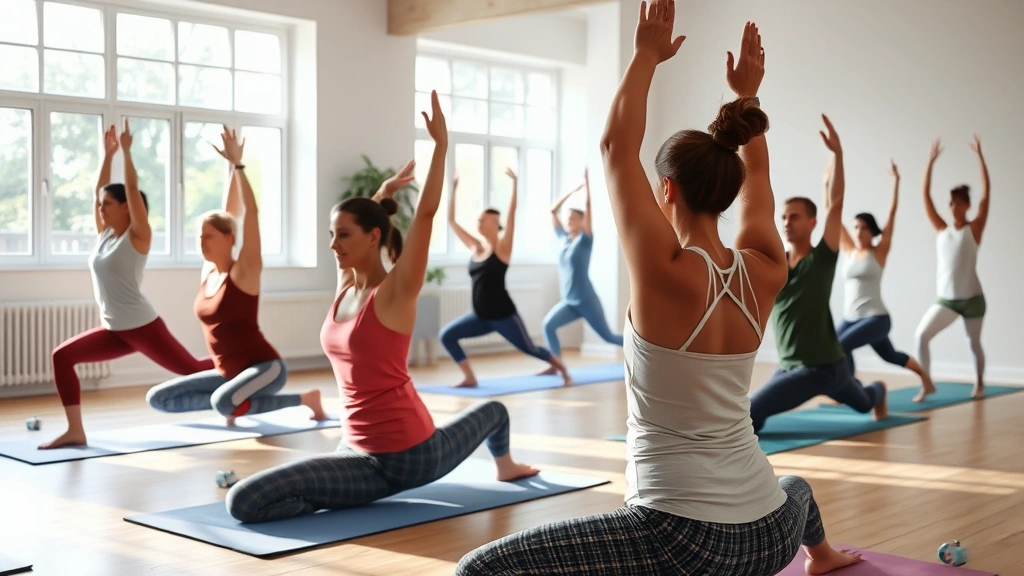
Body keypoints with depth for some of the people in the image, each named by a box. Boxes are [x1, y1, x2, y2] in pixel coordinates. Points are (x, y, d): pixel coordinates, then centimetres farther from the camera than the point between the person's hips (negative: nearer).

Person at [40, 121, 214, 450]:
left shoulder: (138, 236, -9)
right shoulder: (105, 234, 9)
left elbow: (132, 189, -16)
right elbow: (99, 190, 12)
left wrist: (126, 151, -11)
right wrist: (108, 153, 13)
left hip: (143, 327, -7)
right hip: (114, 330, 7)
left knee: (192, 369, 4)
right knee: (62, 356, -8)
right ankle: (75, 431, -9)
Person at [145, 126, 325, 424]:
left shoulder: (244, 272, -11)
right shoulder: (208, 272, 7)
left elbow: (250, 214, -18)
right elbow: (227, 215, 8)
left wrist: (238, 165, -17)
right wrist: (230, 168, 12)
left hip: (265, 368, -7)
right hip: (227, 374, 7)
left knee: (224, 402, -37)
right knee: (157, 398, 0)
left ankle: (304, 398, -12)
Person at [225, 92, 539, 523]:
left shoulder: (396, 292, -9)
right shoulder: (344, 289, 9)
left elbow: (426, 213, -15)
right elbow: (357, 217, 27)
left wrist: (441, 144, -13)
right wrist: (382, 193, 36)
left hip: (408, 453, -7)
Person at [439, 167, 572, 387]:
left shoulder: (502, 246, -6)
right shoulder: (476, 247, 9)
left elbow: (511, 212, -17)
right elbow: (452, 221, 11)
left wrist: (515, 183, -20)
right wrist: (454, 189, 10)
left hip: (503, 314, -6)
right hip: (481, 316, 6)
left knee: (529, 349, 4)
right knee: (447, 335, -5)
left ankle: (563, 370, 28)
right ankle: (469, 378, 0)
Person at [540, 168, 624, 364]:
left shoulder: (584, 240, -7)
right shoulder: (563, 238, 7)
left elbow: (588, 208, -15)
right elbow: (553, 211, 10)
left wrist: (586, 183, -13)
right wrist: (573, 190, 9)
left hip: (587, 300, -5)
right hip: (568, 302, 5)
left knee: (609, 337, 4)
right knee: (548, 324, -18)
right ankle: (555, 366, -14)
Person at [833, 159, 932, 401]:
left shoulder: (879, 252, -5)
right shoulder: (850, 251, 6)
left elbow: (892, 213, -9)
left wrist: (896, 180, -9)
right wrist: (827, 184, 4)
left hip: (876, 318, -6)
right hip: (850, 317, 6)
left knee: (841, 345, -23)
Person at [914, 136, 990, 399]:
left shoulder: (974, 229, -4)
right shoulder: (941, 230, 4)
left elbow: (985, 195, -11)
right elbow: (926, 196, 1)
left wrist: (980, 156, -12)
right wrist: (931, 161, -2)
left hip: (971, 298, -2)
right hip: (946, 299, 2)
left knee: (974, 343, 14)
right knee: (921, 334, -16)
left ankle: (979, 383, 36)